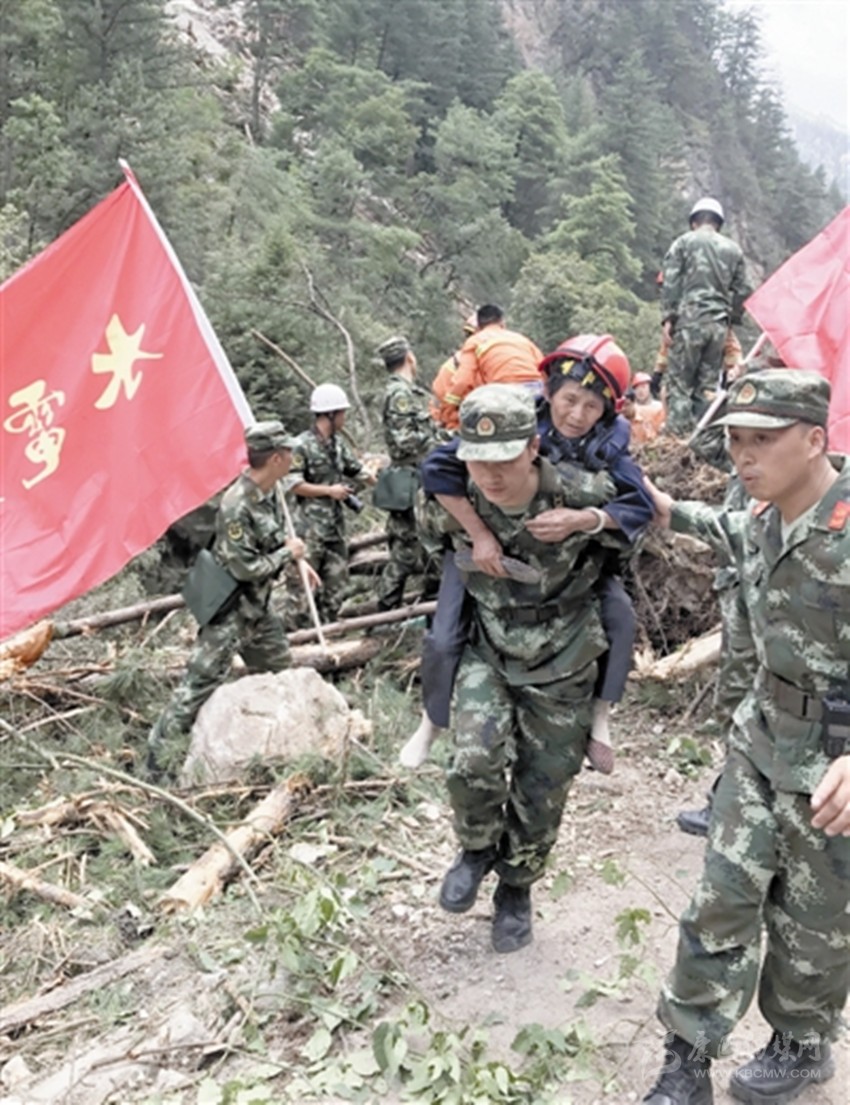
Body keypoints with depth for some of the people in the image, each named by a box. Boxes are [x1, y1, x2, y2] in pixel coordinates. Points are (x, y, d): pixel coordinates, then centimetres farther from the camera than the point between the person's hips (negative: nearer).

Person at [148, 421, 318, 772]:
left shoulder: (269, 492, -1)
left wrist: (298, 561, 6)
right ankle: (158, 749, 5)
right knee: (202, 680, -5)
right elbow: (245, 568, -26)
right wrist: (288, 553, -15)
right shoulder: (236, 506, -29)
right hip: (231, 607, -9)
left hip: (258, 604, 9)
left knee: (279, 668, 22)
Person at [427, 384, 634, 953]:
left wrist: (590, 521, -22)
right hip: (488, 655, 1)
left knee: (541, 793, 10)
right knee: (475, 763, -22)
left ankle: (517, 887, 39)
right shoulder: (460, 502, -16)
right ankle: (478, 847, 12)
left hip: (562, 668, -1)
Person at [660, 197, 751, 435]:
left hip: (690, 320, -3)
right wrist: (732, 317, 23)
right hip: (719, 323, 4)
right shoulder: (733, 249, 16)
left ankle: (677, 432, -12)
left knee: (679, 381, -3)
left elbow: (670, 282, -2)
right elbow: (742, 290, 14)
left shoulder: (684, 242, 6)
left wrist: (667, 316, -2)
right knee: (709, 382, 7)